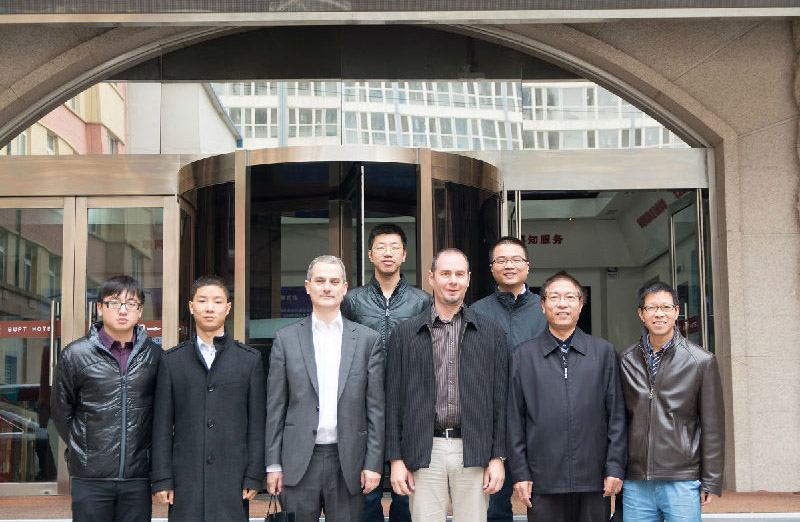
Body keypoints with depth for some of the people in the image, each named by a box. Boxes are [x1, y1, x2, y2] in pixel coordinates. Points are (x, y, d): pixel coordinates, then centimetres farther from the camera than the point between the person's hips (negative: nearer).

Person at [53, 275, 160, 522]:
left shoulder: (155, 355, 5)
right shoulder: (75, 354, 0)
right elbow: (61, 412, 9)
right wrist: (84, 452, 10)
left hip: (138, 477, 2)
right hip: (90, 478, -1)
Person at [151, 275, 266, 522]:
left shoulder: (251, 359, 8)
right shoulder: (172, 360, 9)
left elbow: (257, 424, 6)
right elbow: (162, 425, 7)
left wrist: (254, 477, 0)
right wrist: (162, 479, 1)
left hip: (233, 481, 0)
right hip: (186, 481, 1)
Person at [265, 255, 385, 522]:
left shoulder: (368, 339, 6)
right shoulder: (286, 338, 5)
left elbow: (376, 408, 4)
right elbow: (275, 407, 5)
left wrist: (374, 463, -2)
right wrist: (273, 464, 1)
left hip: (349, 464, 0)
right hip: (299, 463, 0)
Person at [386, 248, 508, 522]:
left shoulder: (491, 332, 8)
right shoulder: (405, 333, 7)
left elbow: (500, 399, 7)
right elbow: (394, 400, 6)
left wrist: (497, 457, 1)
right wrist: (396, 459, 0)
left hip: (474, 453, 0)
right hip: (424, 455, 0)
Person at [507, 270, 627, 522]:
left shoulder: (604, 352, 8)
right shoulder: (523, 355, 6)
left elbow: (616, 414, 7)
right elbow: (515, 420, 5)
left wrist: (615, 468, 0)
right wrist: (520, 473, 0)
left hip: (594, 481, 1)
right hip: (543, 481, 0)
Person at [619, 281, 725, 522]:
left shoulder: (701, 361, 0)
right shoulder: (626, 360, 8)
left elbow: (713, 427, 1)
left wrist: (711, 483, -2)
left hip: (682, 482, -2)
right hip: (636, 484, 3)